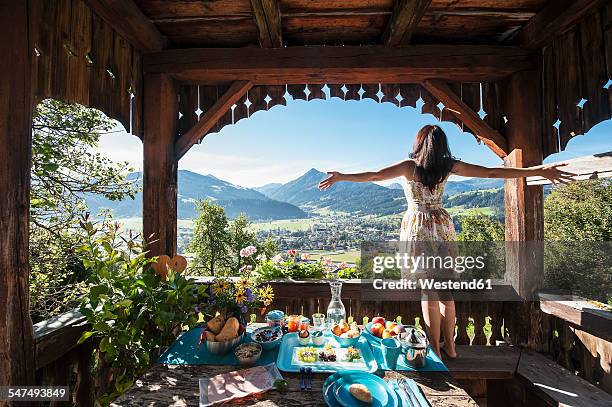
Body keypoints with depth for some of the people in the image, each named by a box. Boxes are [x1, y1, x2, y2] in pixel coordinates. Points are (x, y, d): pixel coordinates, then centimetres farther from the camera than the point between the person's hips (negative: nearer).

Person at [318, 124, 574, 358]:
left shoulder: (410, 166, -7)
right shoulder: (448, 166, 1)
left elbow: (374, 176, -12)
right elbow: (491, 173, 2)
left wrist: (342, 177, -5)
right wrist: (539, 171, 8)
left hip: (416, 228, -3)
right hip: (442, 226, 4)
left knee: (428, 292, 3)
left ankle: (436, 350, 12)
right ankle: (449, 346, 26)